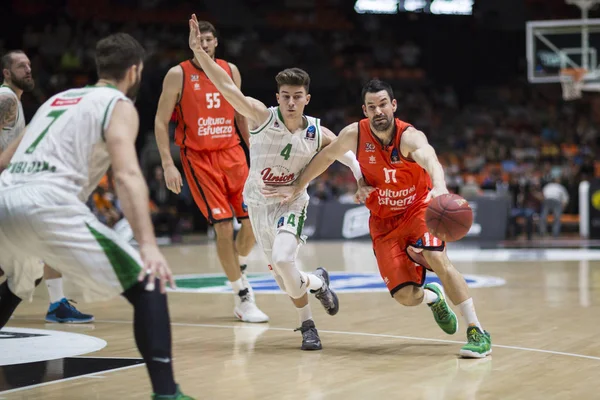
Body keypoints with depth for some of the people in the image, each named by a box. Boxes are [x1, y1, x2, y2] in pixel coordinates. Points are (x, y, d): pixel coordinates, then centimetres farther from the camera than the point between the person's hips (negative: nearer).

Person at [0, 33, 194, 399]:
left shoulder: (58, 99, 29)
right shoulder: (119, 106, 7)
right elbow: (127, 175, -11)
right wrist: (148, 245, -22)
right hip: (47, 204, -7)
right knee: (148, 284, -2)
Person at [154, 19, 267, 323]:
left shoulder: (230, 70, 7)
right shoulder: (178, 75, -5)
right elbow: (161, 121, -4)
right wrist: (168, 164, -12)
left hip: (232, 153, 4)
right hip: (198, 158, -4)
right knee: (224, 227, -9)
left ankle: (238, 268, 30)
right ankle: (242, 298, 2)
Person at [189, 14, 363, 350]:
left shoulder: (318, 134, -15)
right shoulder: (263, 117, -21)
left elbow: (345, 151, 6)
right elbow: (228, 87, -31)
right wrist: (199, 51, -43)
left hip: (291, 202, -1)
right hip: (258, 202, 1)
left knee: (282, 260, -25)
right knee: (281, 273, 5)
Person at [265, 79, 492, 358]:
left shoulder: (410, 137, -25)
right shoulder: (354, 134, -13)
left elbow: (430, 160, -48)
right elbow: (326, 157, 6)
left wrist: (439, 187, -69)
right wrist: (296, 189, 11)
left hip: (418, 208, -3)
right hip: (383, 221, 3)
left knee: (437, 260, -30)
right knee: (405, 296, -9)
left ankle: (476, 332, -18)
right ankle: (433, 298, 30)